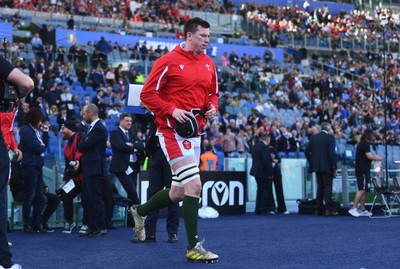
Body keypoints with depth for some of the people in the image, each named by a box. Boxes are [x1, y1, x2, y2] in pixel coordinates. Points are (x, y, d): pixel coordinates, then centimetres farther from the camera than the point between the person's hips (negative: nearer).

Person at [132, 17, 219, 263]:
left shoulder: (209, 63, 11)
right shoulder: (169, 61, -9)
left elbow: (213, 93, 23)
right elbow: (147, 94, -8)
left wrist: (213, 107, 1)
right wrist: (172, 110, -20)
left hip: (195, 132, 8)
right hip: (173, 130, -8)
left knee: (178, 192, 13)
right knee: (194, 185, -15)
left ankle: (140, 211, 39)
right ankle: (193, 247, -6)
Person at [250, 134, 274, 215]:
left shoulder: (255, 146, 12)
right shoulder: (264, 147, -17)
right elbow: (266, 161, -21)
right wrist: (270, 173, -16)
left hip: (257, 171, 9)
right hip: (264, 172, -9)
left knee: (260, 190, 15)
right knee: (265, 190, -2)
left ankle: (258, 209, 15)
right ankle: (264, 209, -1)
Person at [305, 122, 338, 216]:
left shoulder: (313, 137, 7)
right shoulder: (330, 137, -8)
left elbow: (306, 151, 6)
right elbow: (332, 153, -15)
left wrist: (311, 162, 15)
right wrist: (334, 167, -10)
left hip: (317, 166, 5)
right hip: (327, 167, -5)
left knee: (320, 187, 13)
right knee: (328, 186, -3)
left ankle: (318, 209, 14)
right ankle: (328, 209, -9)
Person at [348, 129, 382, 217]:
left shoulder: (361, 144, 19)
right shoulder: (365, 144, -12)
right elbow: (369, 156, -19)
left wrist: (374, 157, 23)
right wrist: (377, 158, -2)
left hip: (361, 170, 10)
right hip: (363, 170, -10)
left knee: (364, 190, 11)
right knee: (362, 190, -13)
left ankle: (362, 210, 12)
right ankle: (353, 208, -17)